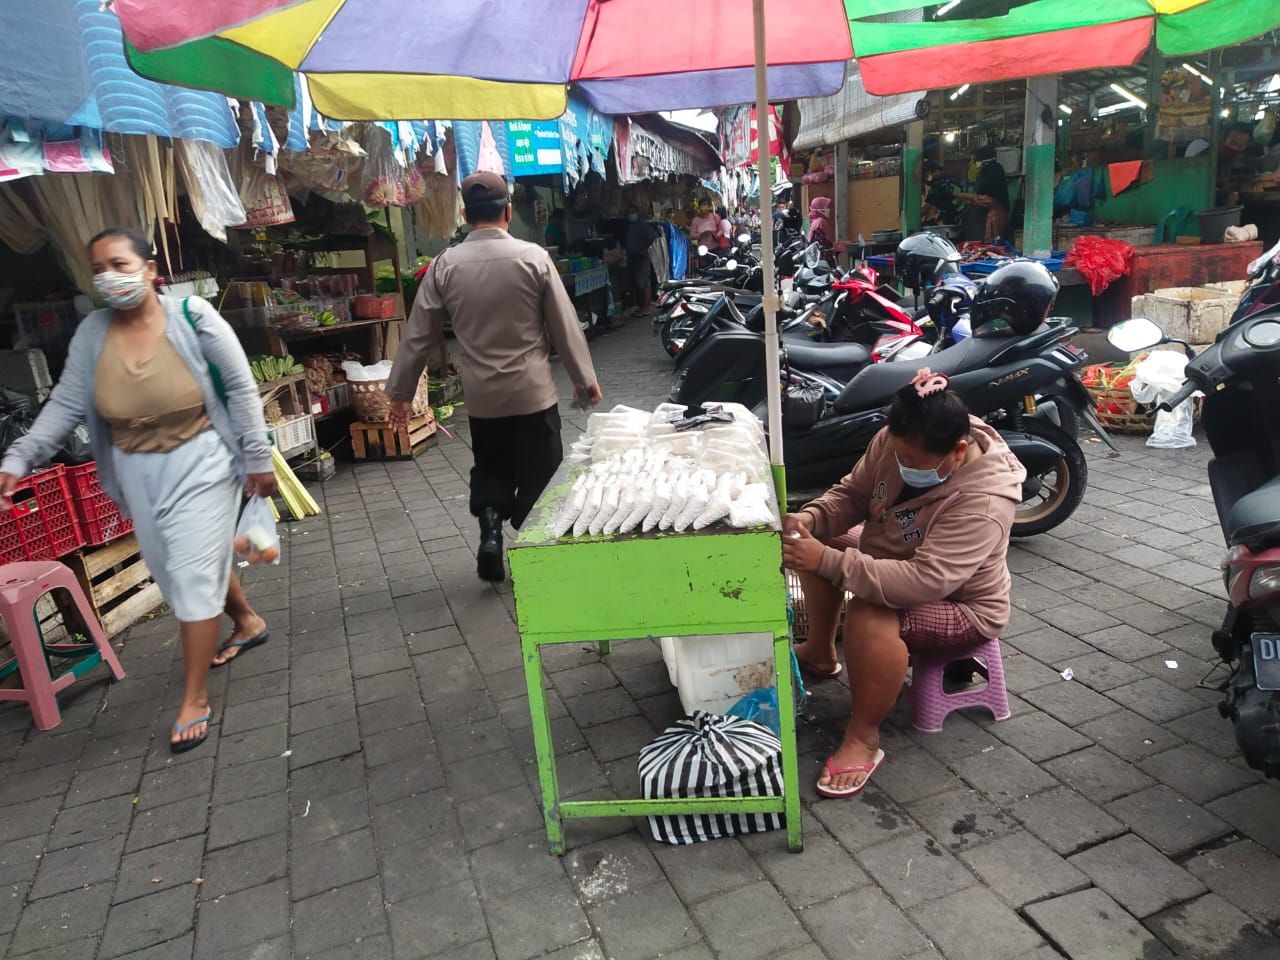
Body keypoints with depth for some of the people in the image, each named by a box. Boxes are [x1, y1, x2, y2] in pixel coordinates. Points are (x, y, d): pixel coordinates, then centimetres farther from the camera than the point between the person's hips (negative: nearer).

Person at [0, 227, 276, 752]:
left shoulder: (191, 315, -15)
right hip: (138, 474, 5)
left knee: (193, 574, -4)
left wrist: (257, 458, -11)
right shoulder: (91, 334, -4)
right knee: (178, 567, 19)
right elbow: (65, 404, -1)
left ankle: (194, 699, 8)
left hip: (199, 464, -5)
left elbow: (240, 388, -11)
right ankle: (248, 622, 46)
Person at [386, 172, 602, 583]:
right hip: (532, 391, -2)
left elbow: (418, 334, 1)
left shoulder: (445, 265, -3)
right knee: (538, 473, 11)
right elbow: (565, 325, -3)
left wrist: (400, 392, 11)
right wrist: (584, 379, 9)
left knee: (490, 468, 20)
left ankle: (490, 532, 4)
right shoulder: (533, 257, -8)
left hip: (481, 395, 2)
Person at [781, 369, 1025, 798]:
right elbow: (851, 495, -2)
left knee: (871, 617, -35)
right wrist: (810, 518, -24)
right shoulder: (895, 443, -15)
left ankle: (864, 737, -14)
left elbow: (924, 582, -43)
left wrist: (828, 562, -46)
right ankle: (820, 652, 19)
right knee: (814, 544, 1)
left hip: (960, 605, -8)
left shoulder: (982, 502, -35)